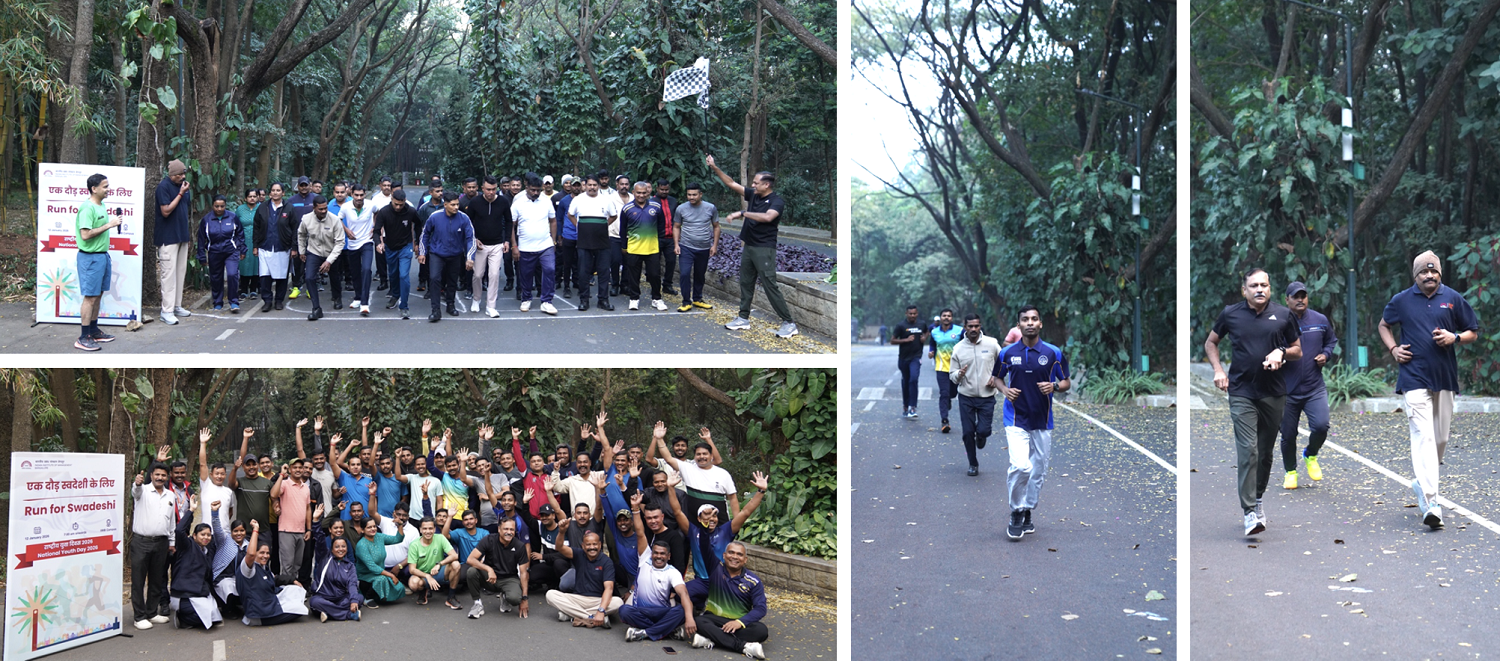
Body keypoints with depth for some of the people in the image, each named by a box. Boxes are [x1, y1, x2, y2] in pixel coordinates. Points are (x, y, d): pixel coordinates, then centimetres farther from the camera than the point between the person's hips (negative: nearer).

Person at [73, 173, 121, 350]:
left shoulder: (101, 206, 11)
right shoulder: (87, 208, -17)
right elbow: (85, 234, -24)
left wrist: (105, 253, 15)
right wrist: (109, 225, -21)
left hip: (102, 255, 9)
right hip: (90, 257, -9)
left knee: (98, 295, 14)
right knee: (90, 297, -6)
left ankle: (94, 331, 24)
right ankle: (83, 338, -2)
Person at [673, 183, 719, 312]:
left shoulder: (711, 208, -1)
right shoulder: (681, 208, -3)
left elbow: (716, 227, 7)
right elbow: (676, 227, 6)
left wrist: (715, 245, 1)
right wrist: (676, 244, -4)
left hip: (704, 248, 2)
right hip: (686, 247, -2)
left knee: (700, 275, 12)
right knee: (685, 274, -13)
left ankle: (697, 299, 28)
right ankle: (686, 302, -4)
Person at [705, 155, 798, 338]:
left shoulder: (777, 201, -12)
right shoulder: (753, 195, 8)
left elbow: (767, 217, -32)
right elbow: (731, 183, 12)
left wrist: (742, 213, -29)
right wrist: (715, 168, 6)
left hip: (764, 249, -8)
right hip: (748, 246, 8)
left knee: (770, 286, -10)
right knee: (745, 283, 13)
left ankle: (788, 323, -6)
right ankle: (743, 318, 23)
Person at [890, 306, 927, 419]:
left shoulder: (921, 325, 6)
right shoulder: (902, 326, -4)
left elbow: (926, 332, 28)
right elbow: (892, 340, -5)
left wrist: (925, 338, 6)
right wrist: (906, 340, -16)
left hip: (916, 357, 0)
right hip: (904, 358, 0)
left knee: (913, 379, -19)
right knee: (905, 382, 11)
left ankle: (912, 407, -21)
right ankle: (905, 407, 25)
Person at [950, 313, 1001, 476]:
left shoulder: (991, 344, -4)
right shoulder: (958, 348, -2)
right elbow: (952, 376, 3)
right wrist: (959, 374, -20)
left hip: (987, 397, -1)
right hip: (966, 397, 1)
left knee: (983, 430, -9)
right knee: (968, 432, 1)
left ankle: (981, 437, 29)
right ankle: (973, 464, 20)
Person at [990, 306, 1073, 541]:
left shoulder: (1054, 353, -1)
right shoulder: (1008, 353, 0)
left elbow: (1067, 382, 8)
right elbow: (996, 377, 14)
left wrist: (1054, 386, -14)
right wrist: (1005, 390, -7)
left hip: (1042, 421, 2)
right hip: (1016, 420, -2)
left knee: (1038, 471, 9)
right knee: (1020, 466, -19)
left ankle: (1027, 513, 28)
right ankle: (1016, 513, -1)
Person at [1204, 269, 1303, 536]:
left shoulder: (1283, 315, 5)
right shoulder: (1230, 314, 2)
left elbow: (1298, 351, 13)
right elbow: (1210, 343, 15)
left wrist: (1282, 352, -9)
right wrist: (1218, 370, 1)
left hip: (1274, 393, 2)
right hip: (1242, 393, -2)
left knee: (1266, 451, 12)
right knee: (1247, 450, -12)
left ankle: (1257, 499, 31)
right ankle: (1250, 512, -14)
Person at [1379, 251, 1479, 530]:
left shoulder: (1453, 299, 5)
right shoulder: (1402, 301, 3)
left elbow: (1473, 332, 11)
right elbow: (1383, 325, 21)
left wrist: (1454, 337, -10)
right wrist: (1393, 349, 4)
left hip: (1445, 378, 3)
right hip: (1414, 378, -3)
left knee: (1441, 438, 9)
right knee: (1423, 436, -15)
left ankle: (1422, 482, 33)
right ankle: (1429, 501, -22)